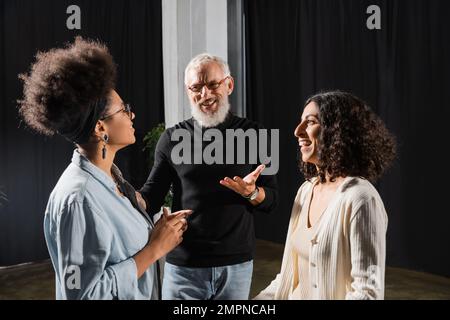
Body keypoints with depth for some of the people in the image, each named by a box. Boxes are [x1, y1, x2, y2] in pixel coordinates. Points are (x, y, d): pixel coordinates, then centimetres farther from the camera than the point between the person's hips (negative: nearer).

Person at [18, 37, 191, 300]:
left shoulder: (111, 173, -1)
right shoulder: (78, 198, -27)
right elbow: (84, 292, -27)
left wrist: (160, 232, -6)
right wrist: (155, 248, -23)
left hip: (143, 292, 8)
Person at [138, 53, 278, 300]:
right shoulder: (172, 138, 1)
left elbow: (271, 200, 1)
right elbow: (152, 195, 0)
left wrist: (251, 192, -20)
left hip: (237, 263, 1)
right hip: (183, 264, 0)